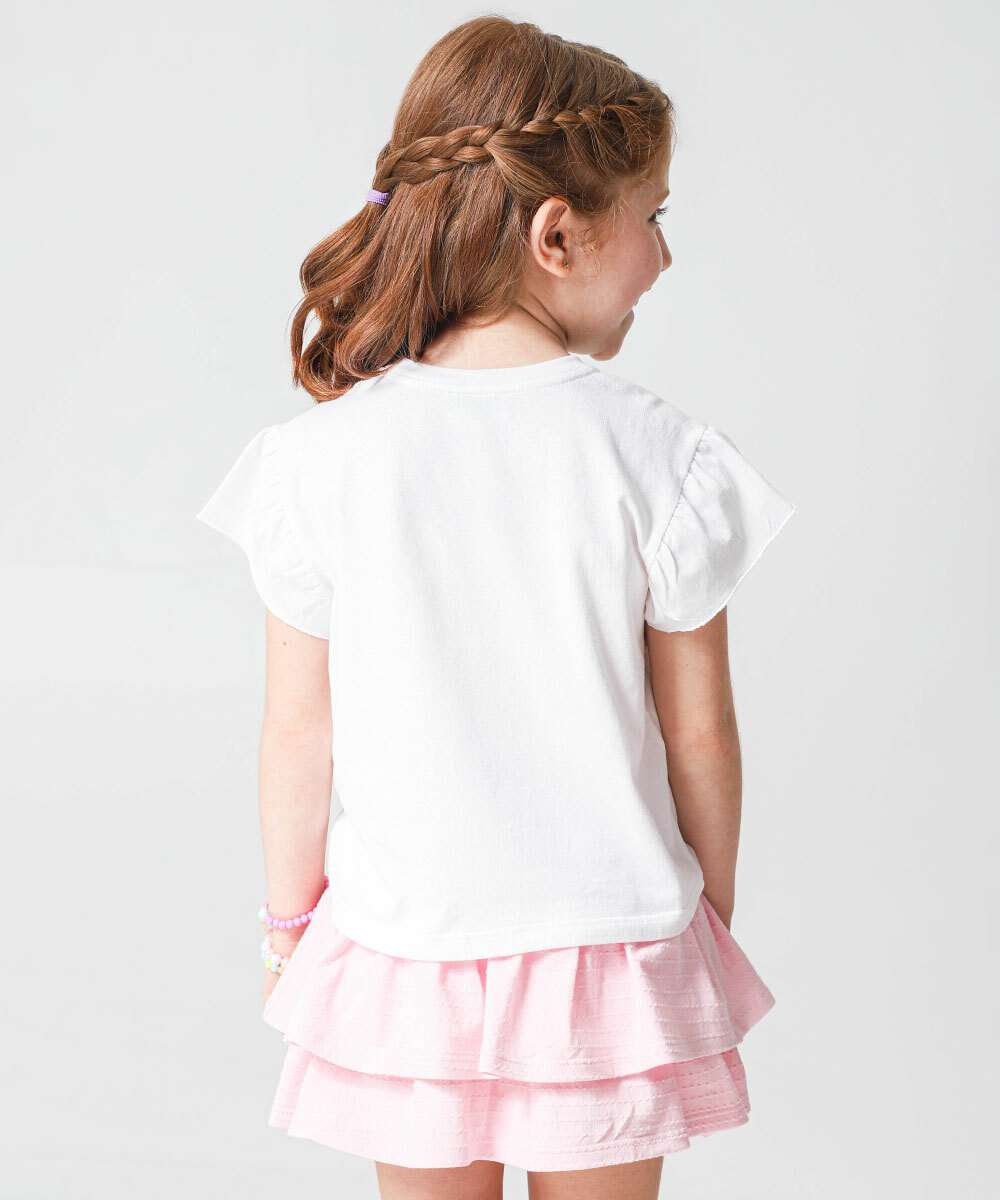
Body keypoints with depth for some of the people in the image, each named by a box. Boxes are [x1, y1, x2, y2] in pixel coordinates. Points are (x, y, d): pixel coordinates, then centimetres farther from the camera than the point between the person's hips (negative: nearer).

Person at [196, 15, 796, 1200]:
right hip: (612, 938, 0)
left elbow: (300, 730, -6)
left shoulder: (327, 455, -12)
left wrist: (287, 920, 10)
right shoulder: (659, 456, -14)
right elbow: (697, 727, -6)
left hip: (404, 941, 1)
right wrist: (713, 902, 11)